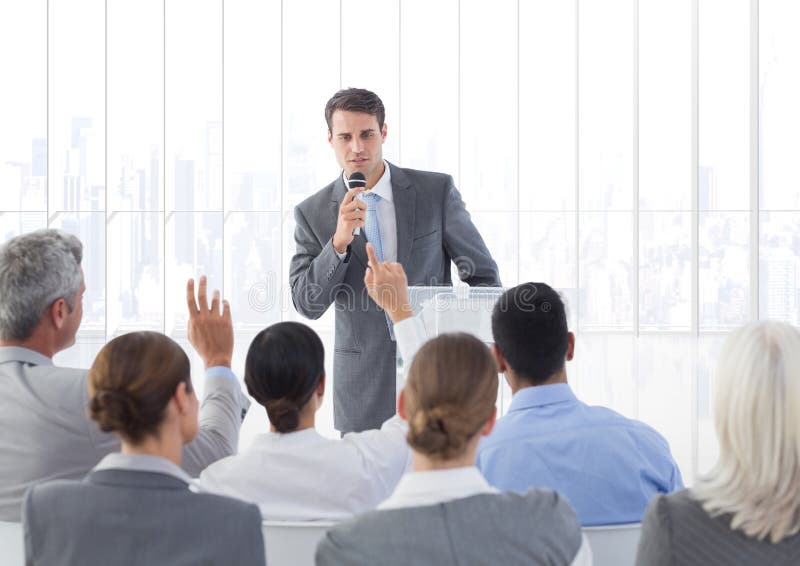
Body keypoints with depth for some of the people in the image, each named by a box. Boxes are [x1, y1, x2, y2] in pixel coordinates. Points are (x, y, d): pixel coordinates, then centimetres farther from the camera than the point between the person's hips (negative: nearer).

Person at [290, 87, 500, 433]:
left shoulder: (436, 191, -1)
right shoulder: (313, 213, 1)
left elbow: (484, 276, 5)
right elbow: (306, 305, -5)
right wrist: (339, 241, -18)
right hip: (364, 389, 0)